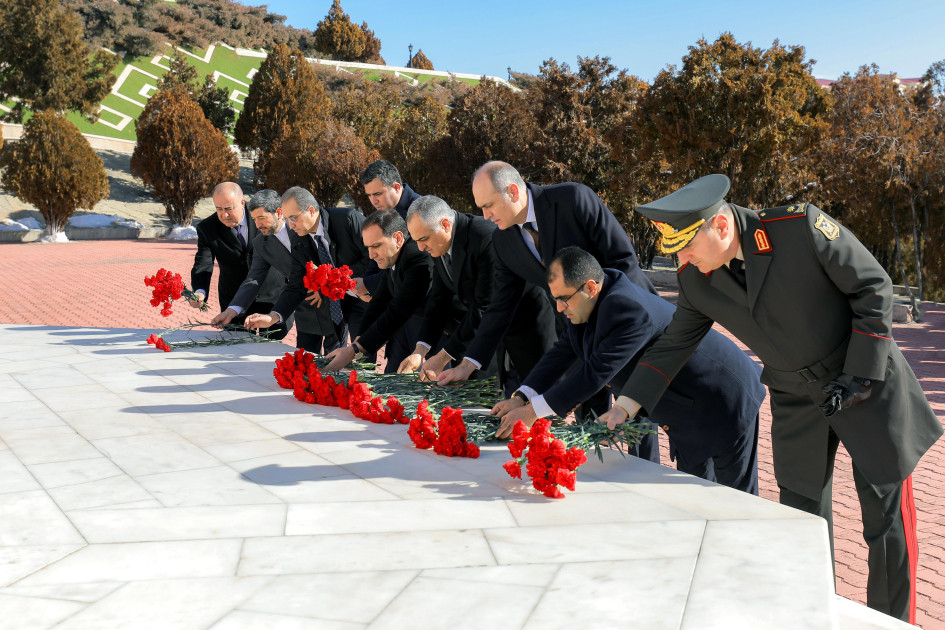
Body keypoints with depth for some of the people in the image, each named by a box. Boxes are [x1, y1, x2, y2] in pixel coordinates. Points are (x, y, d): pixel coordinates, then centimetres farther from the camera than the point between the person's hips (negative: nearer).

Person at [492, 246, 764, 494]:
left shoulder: (629, 309, -34)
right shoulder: (591, 305, -3)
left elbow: (597, 372, -37)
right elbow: (562, 353, 2)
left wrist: (533, 411, -33)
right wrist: (521, 398, -11)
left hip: (725, 402, -9)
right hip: (688, 413, 9)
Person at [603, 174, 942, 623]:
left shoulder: (801, 226, -24)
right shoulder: (696, 280, -10)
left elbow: (873, 288, -14)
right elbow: (673, 345, 2)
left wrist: (859, 375, -15)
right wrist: (629, 404, -9)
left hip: (869, 385, -3)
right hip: (796, 402, 4)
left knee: (888, 520, 5)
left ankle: (894, 621, 24)